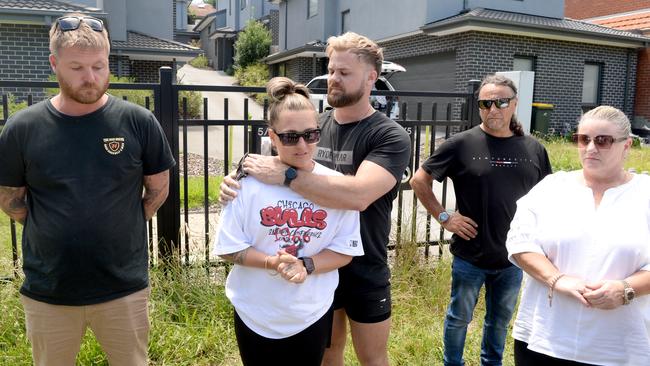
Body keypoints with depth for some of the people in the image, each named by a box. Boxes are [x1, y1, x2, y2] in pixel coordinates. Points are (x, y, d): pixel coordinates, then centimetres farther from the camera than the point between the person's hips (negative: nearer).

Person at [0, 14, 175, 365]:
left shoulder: (138, 122, -8)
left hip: (125, 287, -1)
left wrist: (120, 227, 3)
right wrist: (51, 231, 2)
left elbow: (158, 189, 3)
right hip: (47, 292, 1)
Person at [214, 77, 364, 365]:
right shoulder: (250, 182, -13)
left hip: (313, 314, 1)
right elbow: (228, 248, -9)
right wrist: (273, 262, -24)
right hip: (255, 313, 0)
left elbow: (345, 250, -6)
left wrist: (306, 265, -22)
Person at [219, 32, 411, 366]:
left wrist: (286, 175, -33)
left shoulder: (390, 137, -16)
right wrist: (238, 182, -17)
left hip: (365, 273, -4)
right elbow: (272, 179, 4)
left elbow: (358, 194, -32)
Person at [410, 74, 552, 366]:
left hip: (514, 257, 4)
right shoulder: (462, 144, -11)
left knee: (500, 319, 22)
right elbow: (419, 180, -6)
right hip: (470, 256, -3)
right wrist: (443, 216, -11)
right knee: (459, 317, 15)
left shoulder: (534, 149, 0)